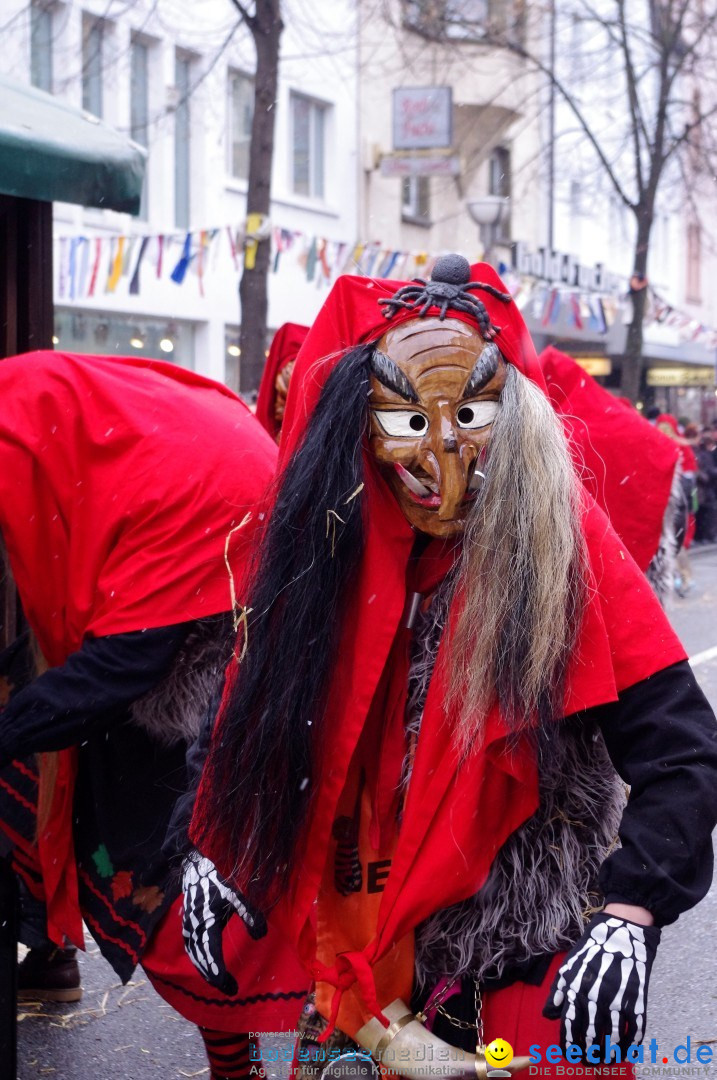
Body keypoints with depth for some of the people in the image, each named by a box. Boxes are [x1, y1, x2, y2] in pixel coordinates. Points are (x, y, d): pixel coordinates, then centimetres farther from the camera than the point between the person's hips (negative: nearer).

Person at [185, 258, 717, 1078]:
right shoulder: (329, 546, -4)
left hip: (532, 948, -4)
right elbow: (262, 700, 10)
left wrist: (627, 917, -31)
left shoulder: (563, 543, -15)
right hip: (373, 933, 4)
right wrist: (216, 851, 1)